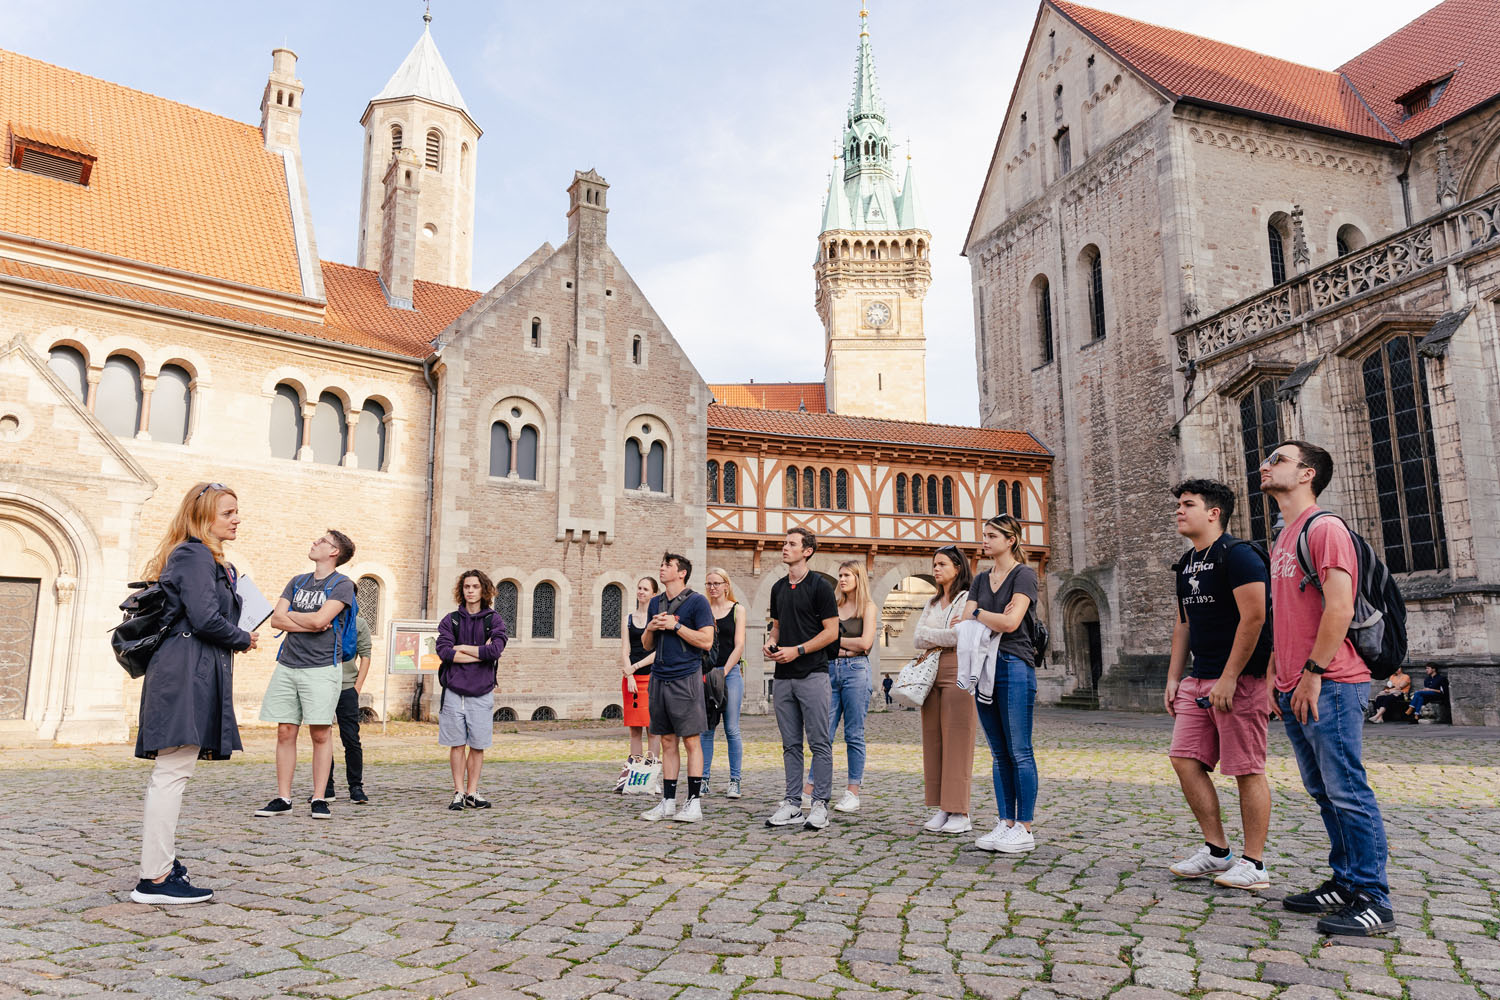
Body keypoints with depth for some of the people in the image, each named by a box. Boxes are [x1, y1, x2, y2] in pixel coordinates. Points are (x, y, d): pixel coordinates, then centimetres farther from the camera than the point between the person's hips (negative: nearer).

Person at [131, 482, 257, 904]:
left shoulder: (210, 560, 23)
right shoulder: (197, 556, -9)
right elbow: (206, 619, -18)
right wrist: (245, 639, -3)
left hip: (186, 674, 11)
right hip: (188, 674, -11)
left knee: (170, 772, 15)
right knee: (173, 771, -10)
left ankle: (160, 860, 24)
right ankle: (154, 878, -7)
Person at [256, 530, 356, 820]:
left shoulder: (342, 584, -1)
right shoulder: (297, 582, 17)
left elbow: (320, 620, -14)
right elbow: (276, 620, 6)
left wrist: (291, 615, 2)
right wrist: (309, 624, -6)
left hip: (321, 668, -5)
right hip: (287, 665, 5)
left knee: (320, 734, -4)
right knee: (285, 732, 4)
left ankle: (319, 799, 2)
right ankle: (283, 798, 11)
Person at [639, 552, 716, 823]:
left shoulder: (696, 601, -3)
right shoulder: (655, 603, 16)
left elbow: (707, 641, -11)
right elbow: (646, 645, 21)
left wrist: (675, 626, -13)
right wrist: (651, 628, 0)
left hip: (686, 678, -6)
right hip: (659, 678, 6)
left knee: (691, 740, -3)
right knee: (667, 741, 9)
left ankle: (694, 802, 2)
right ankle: (668, 803, 14)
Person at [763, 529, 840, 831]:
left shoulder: (820, 586, -6)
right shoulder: (778, 588, 14)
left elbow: (831, 632, -8)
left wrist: (797, 650, -15)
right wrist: (770, 643, 2)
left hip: (812, 674, -7)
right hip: (783, 676, 7)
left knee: (819, 743, -1)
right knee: (791, 744, 10)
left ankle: (820, 804, 4)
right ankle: (792, 803, 16)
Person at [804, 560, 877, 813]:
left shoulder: (868, 607, 2)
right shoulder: (835, 606, 17)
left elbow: (865, 642, -9)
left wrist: (835, 639, -1)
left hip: (856, 670, -4)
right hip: (831, 668, 4)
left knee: (854, 734, 0)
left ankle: (853, 793, 6)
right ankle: (808, 790, 3)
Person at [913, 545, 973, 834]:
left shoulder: (968, 599, -2)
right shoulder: (933, 603, 20)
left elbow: (960, 636, -15)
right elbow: (917, 639, 9)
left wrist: (928, 634, -4)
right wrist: (944, 635, -6)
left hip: (958, 673, -7)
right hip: (932, 673, 7)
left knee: (957, 743, -7)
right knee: (934, 742, 5)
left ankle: (961, 813, -3)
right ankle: (943, 809, 10)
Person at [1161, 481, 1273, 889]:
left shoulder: (1238, 555, -11)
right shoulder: (1187, 564, 16)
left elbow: (1254, 618, -18)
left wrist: (1228, 679, -20)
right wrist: (1174, 678, 16)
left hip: (1240, 680, -9)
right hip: (1199, 681, 9)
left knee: (1246, 770, -2)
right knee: (1185, 760, 5)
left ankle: (1253, 863, 9)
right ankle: (1216, 851, 16)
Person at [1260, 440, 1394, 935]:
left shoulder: (1324, 528, -9)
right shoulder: (1282, 539, 19)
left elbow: (1339, 608, -18)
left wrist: (1313, 673, -18)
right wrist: (1275, 675, 17)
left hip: (1328, 686, -9)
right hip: (1294, 689, 10)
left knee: (1347, 791, -5)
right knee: (1325, 793, 14)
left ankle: (1372, 899, 2)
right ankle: (1344, 883, 23)